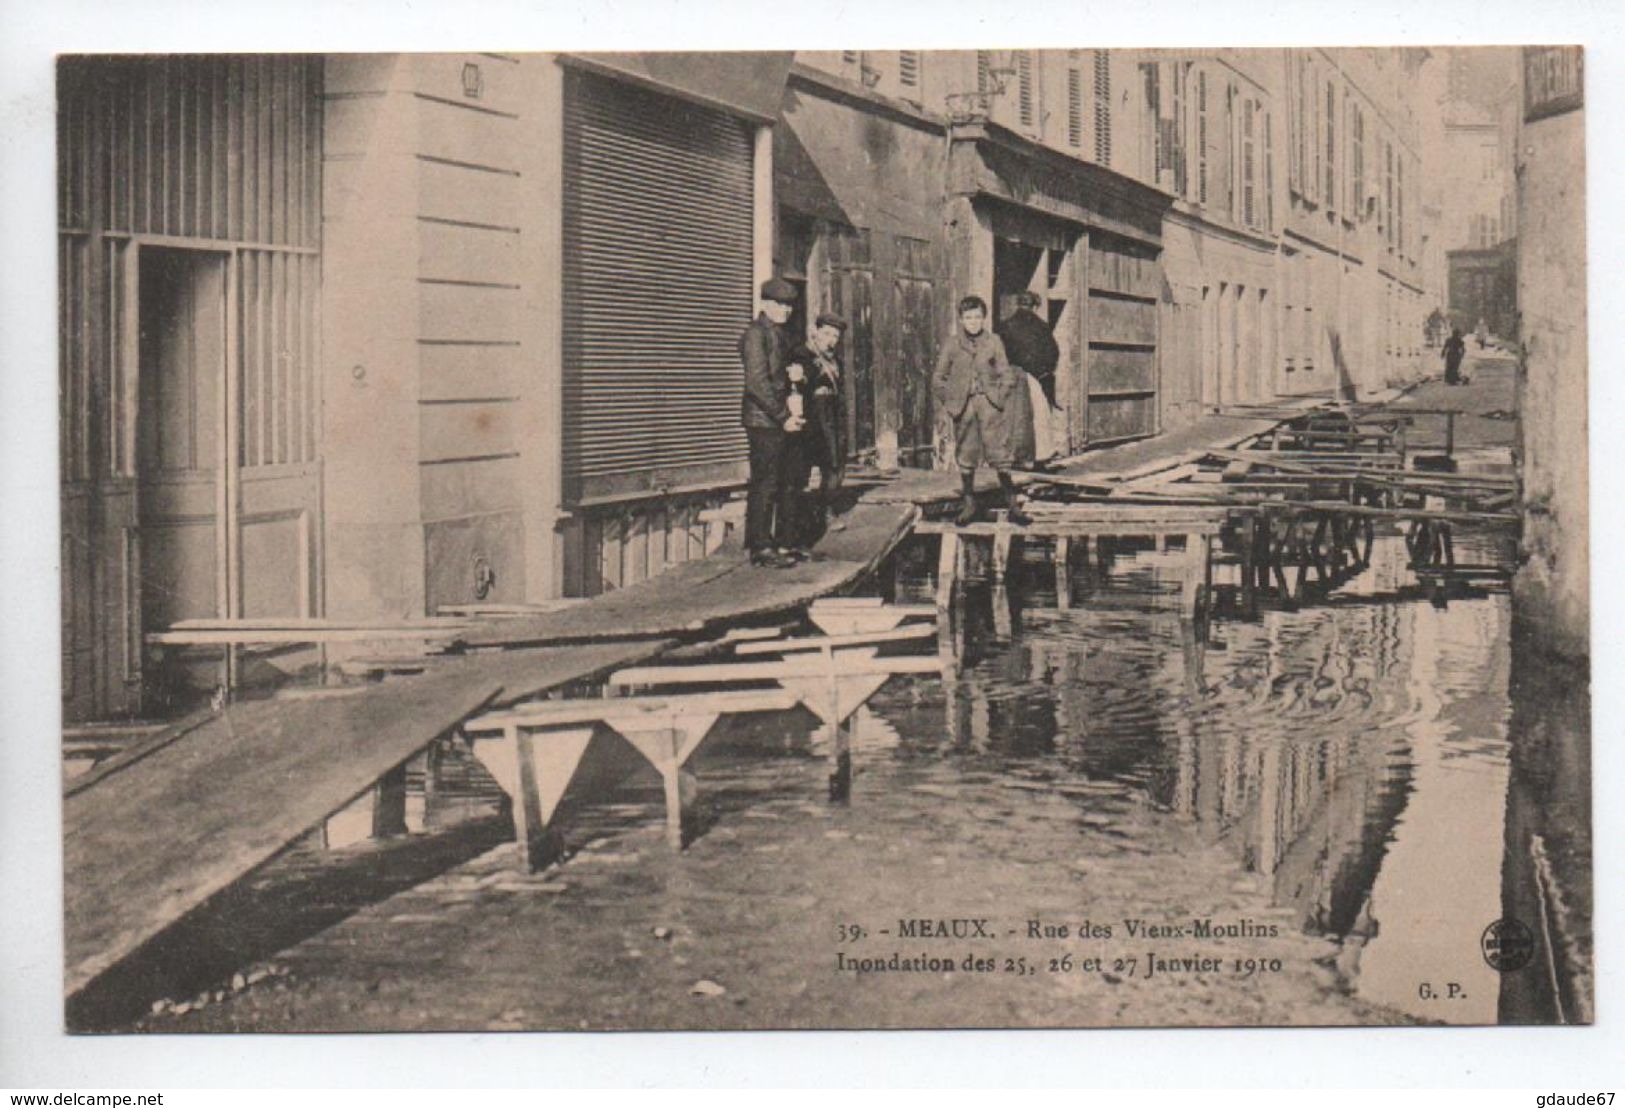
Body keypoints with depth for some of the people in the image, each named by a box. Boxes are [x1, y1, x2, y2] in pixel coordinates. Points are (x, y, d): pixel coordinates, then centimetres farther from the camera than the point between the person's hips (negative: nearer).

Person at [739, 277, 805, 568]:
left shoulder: (779, 334, 19)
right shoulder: (756, 333, -10)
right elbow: (758, 382, -17)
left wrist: (792, 413, 10)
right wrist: (783, 416, -17)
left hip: (780, 421, 9)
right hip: (763, 419, -9)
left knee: (784, 482, 11)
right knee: (764, 484, -6)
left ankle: (783, 542, 17)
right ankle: (761, 548, -2)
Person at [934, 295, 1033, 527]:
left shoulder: (993, 342, 4)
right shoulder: (952, 344, 3)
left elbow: (1006, 375, 6)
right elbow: (938, 379, 6)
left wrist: (1000, 399, -3)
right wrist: (950, 404, 0)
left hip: (989, 403, -1)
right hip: (964, 405, 1)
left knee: (1000, 454, -5)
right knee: (966, 456, 5)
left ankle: (1012, 505, -1)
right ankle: (968, 505, 16)